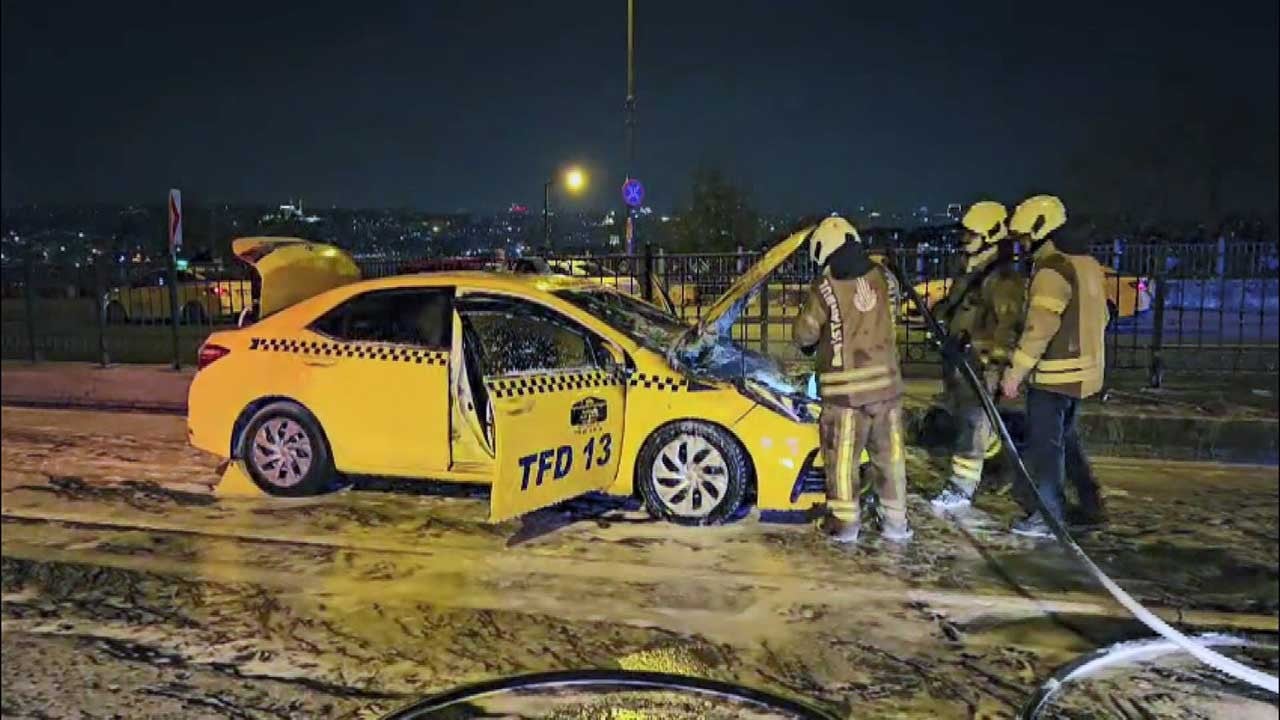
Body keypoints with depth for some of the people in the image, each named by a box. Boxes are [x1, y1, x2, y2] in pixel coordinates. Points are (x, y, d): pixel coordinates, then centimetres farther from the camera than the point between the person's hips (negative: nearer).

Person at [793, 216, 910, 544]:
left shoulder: (825, 287, -12)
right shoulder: (884, 277, 2)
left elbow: (803, 334, -3)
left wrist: (810, 344, 19)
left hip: (845, 387, -4)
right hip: (886, 381, 5)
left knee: (842, 456, 7)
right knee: (890, 453, 13)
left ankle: (845, 523, 13)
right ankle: (896, 521, 20)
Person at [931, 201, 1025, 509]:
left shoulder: (1003, 278, -15)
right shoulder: (971, 273, 15)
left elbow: (1010, 323, -21)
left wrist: (994, 358, -25)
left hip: (978, 364, -10)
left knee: (971, 422, -5)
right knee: (963, 416, 20)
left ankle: (961, 488, 1)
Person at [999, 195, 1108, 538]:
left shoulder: (1051, 268, -18)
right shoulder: (1087, 262, 12)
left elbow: (1040, 327, -23)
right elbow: (1098, 317, 17)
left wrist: (1015, 372, -19)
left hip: (1054, 373, -9)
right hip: (1081, 371, 9)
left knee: (1045, 443, -1)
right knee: (1065, 438, 20)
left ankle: (1049, 516, 6)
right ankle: (1088, 505, 29)